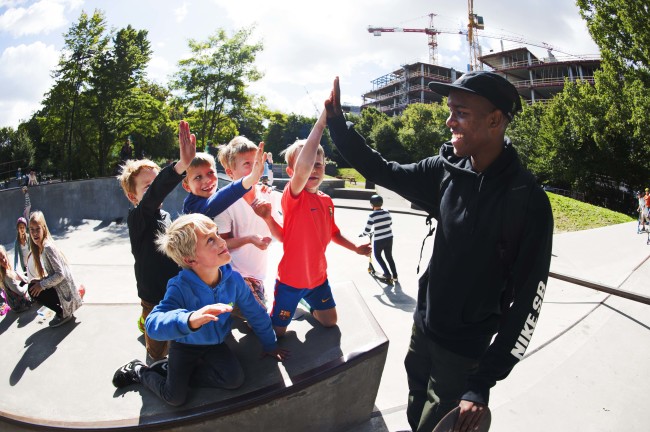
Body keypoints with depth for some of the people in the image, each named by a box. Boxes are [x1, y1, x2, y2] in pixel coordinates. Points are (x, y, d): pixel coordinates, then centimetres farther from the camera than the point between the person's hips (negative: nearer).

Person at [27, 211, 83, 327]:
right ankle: (62, 310, 18)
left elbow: (60, 274, -25)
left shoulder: (48, 247, -22)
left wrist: (42, 284, -17)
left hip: (66, 293, -9)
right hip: (61, 288, 9)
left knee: (34, 291, -11)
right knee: (33, 286, 16)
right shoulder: (42, 247, 7)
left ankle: (63, 313, 4)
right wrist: (41, 280, 1)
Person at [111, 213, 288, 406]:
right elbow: (153, 323, -46)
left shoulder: (234, 279, -22)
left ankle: (172, 372, 7)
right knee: (175, 397, -8)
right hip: (185, 345, -3)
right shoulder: (180, 287, -33)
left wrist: (270, 345, 4)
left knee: (235, 379, -15)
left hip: (215, 343, 4)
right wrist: (189, 320, -66)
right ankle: (140, 371, 22)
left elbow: (256, 313, -7)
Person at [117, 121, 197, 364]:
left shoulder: (165, 216, 5)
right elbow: (155, 193, -41)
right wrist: (181, 165, -58)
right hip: (155, 301, -7)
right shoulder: (137, 217, -20)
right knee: (157, 352, 12)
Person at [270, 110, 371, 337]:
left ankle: (310, 307, 48)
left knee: (330, 321, 19)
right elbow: (302, 168, -46)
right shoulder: (292, 196, -23)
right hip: (291, 278, -6)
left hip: (318, 275, 6)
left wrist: (355, 248, 5)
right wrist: (321, 121, -50)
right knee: (277, 331, 5)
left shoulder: (327, 201, 0)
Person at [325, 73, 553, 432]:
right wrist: (337, 122, -4)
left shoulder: (528, 202, -23)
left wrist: (483, 382, -18)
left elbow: (527, 301, -20)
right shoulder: (447, 170, -8)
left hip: (464, 349, -5)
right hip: (423, 323, 5)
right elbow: (383, 172, 5)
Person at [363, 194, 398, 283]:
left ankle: (388, 274, 11)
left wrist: (365, 233, 7)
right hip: (389, 238, 5)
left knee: (378, 256, 18)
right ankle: (395, 275, 26)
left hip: (379, 240, -5)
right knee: (389, 256, 22)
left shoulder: (372, 215, -18)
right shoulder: (387, 212, -2)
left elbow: (367, 231, -15)